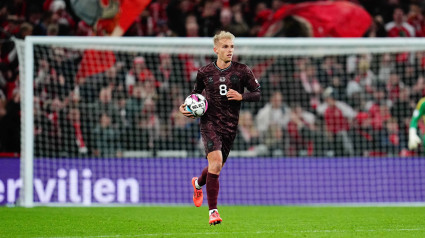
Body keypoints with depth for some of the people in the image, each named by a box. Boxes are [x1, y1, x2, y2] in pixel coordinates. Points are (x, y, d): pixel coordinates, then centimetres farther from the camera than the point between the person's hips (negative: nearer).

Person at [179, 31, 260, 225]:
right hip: (210, 122, -2)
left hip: (230, 126, 2)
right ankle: (213, 211, -14)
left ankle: (198, 183, 50)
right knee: (215, 163, -21)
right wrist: (185, 107, 2)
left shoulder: (242, 71, 1)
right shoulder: (205, 72, 2)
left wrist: (241, 96, -15)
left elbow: (257, 94, 4)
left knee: (217, 166, 13)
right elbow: (196, 92, 19)